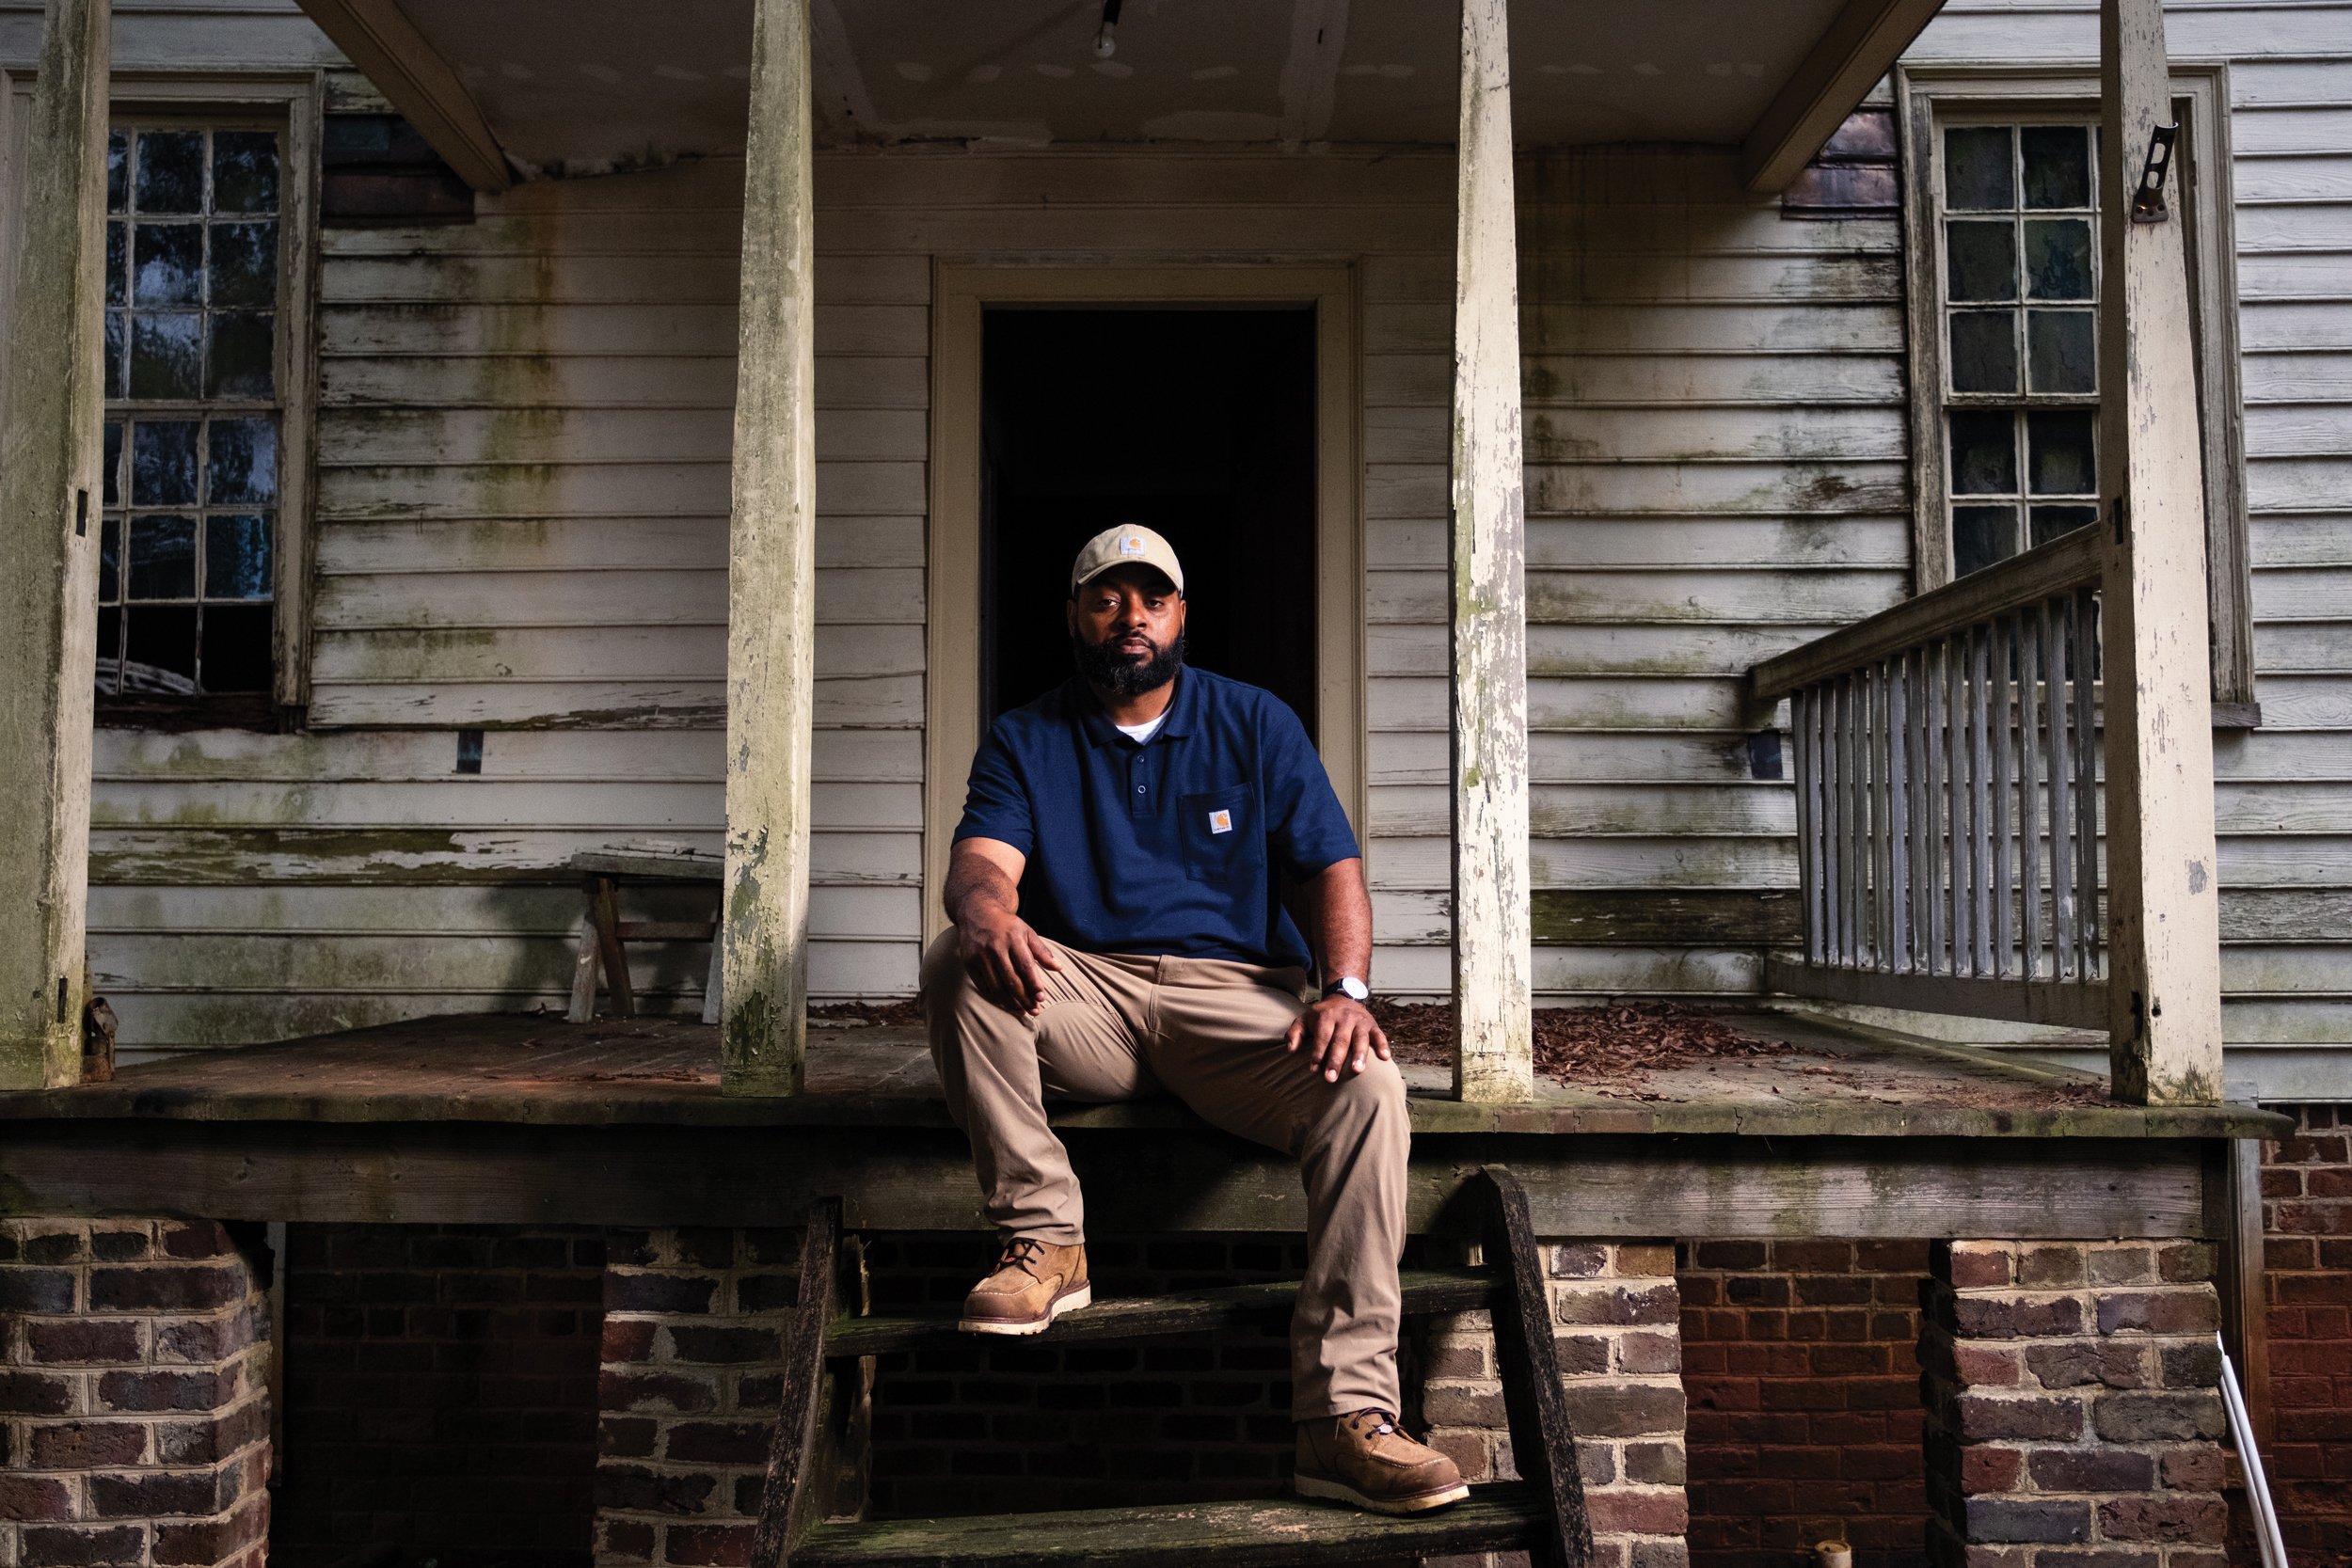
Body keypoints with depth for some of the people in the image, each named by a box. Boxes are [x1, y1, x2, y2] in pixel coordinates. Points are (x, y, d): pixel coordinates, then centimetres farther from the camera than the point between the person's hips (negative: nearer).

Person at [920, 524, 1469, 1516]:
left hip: (1237, 994, 0)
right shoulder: (1025, 741, 11)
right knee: (956, 962, -29)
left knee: (1367, 1088, -29)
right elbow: (981, 860, -8)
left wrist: (1347, 990, -18)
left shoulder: (1256, 725, 11)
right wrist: (986, 912, -35)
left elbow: (1334, 867, 3)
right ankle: (1044, 1239, -20)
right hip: (1083, 998, 1)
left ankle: (1345, 1418, -31)